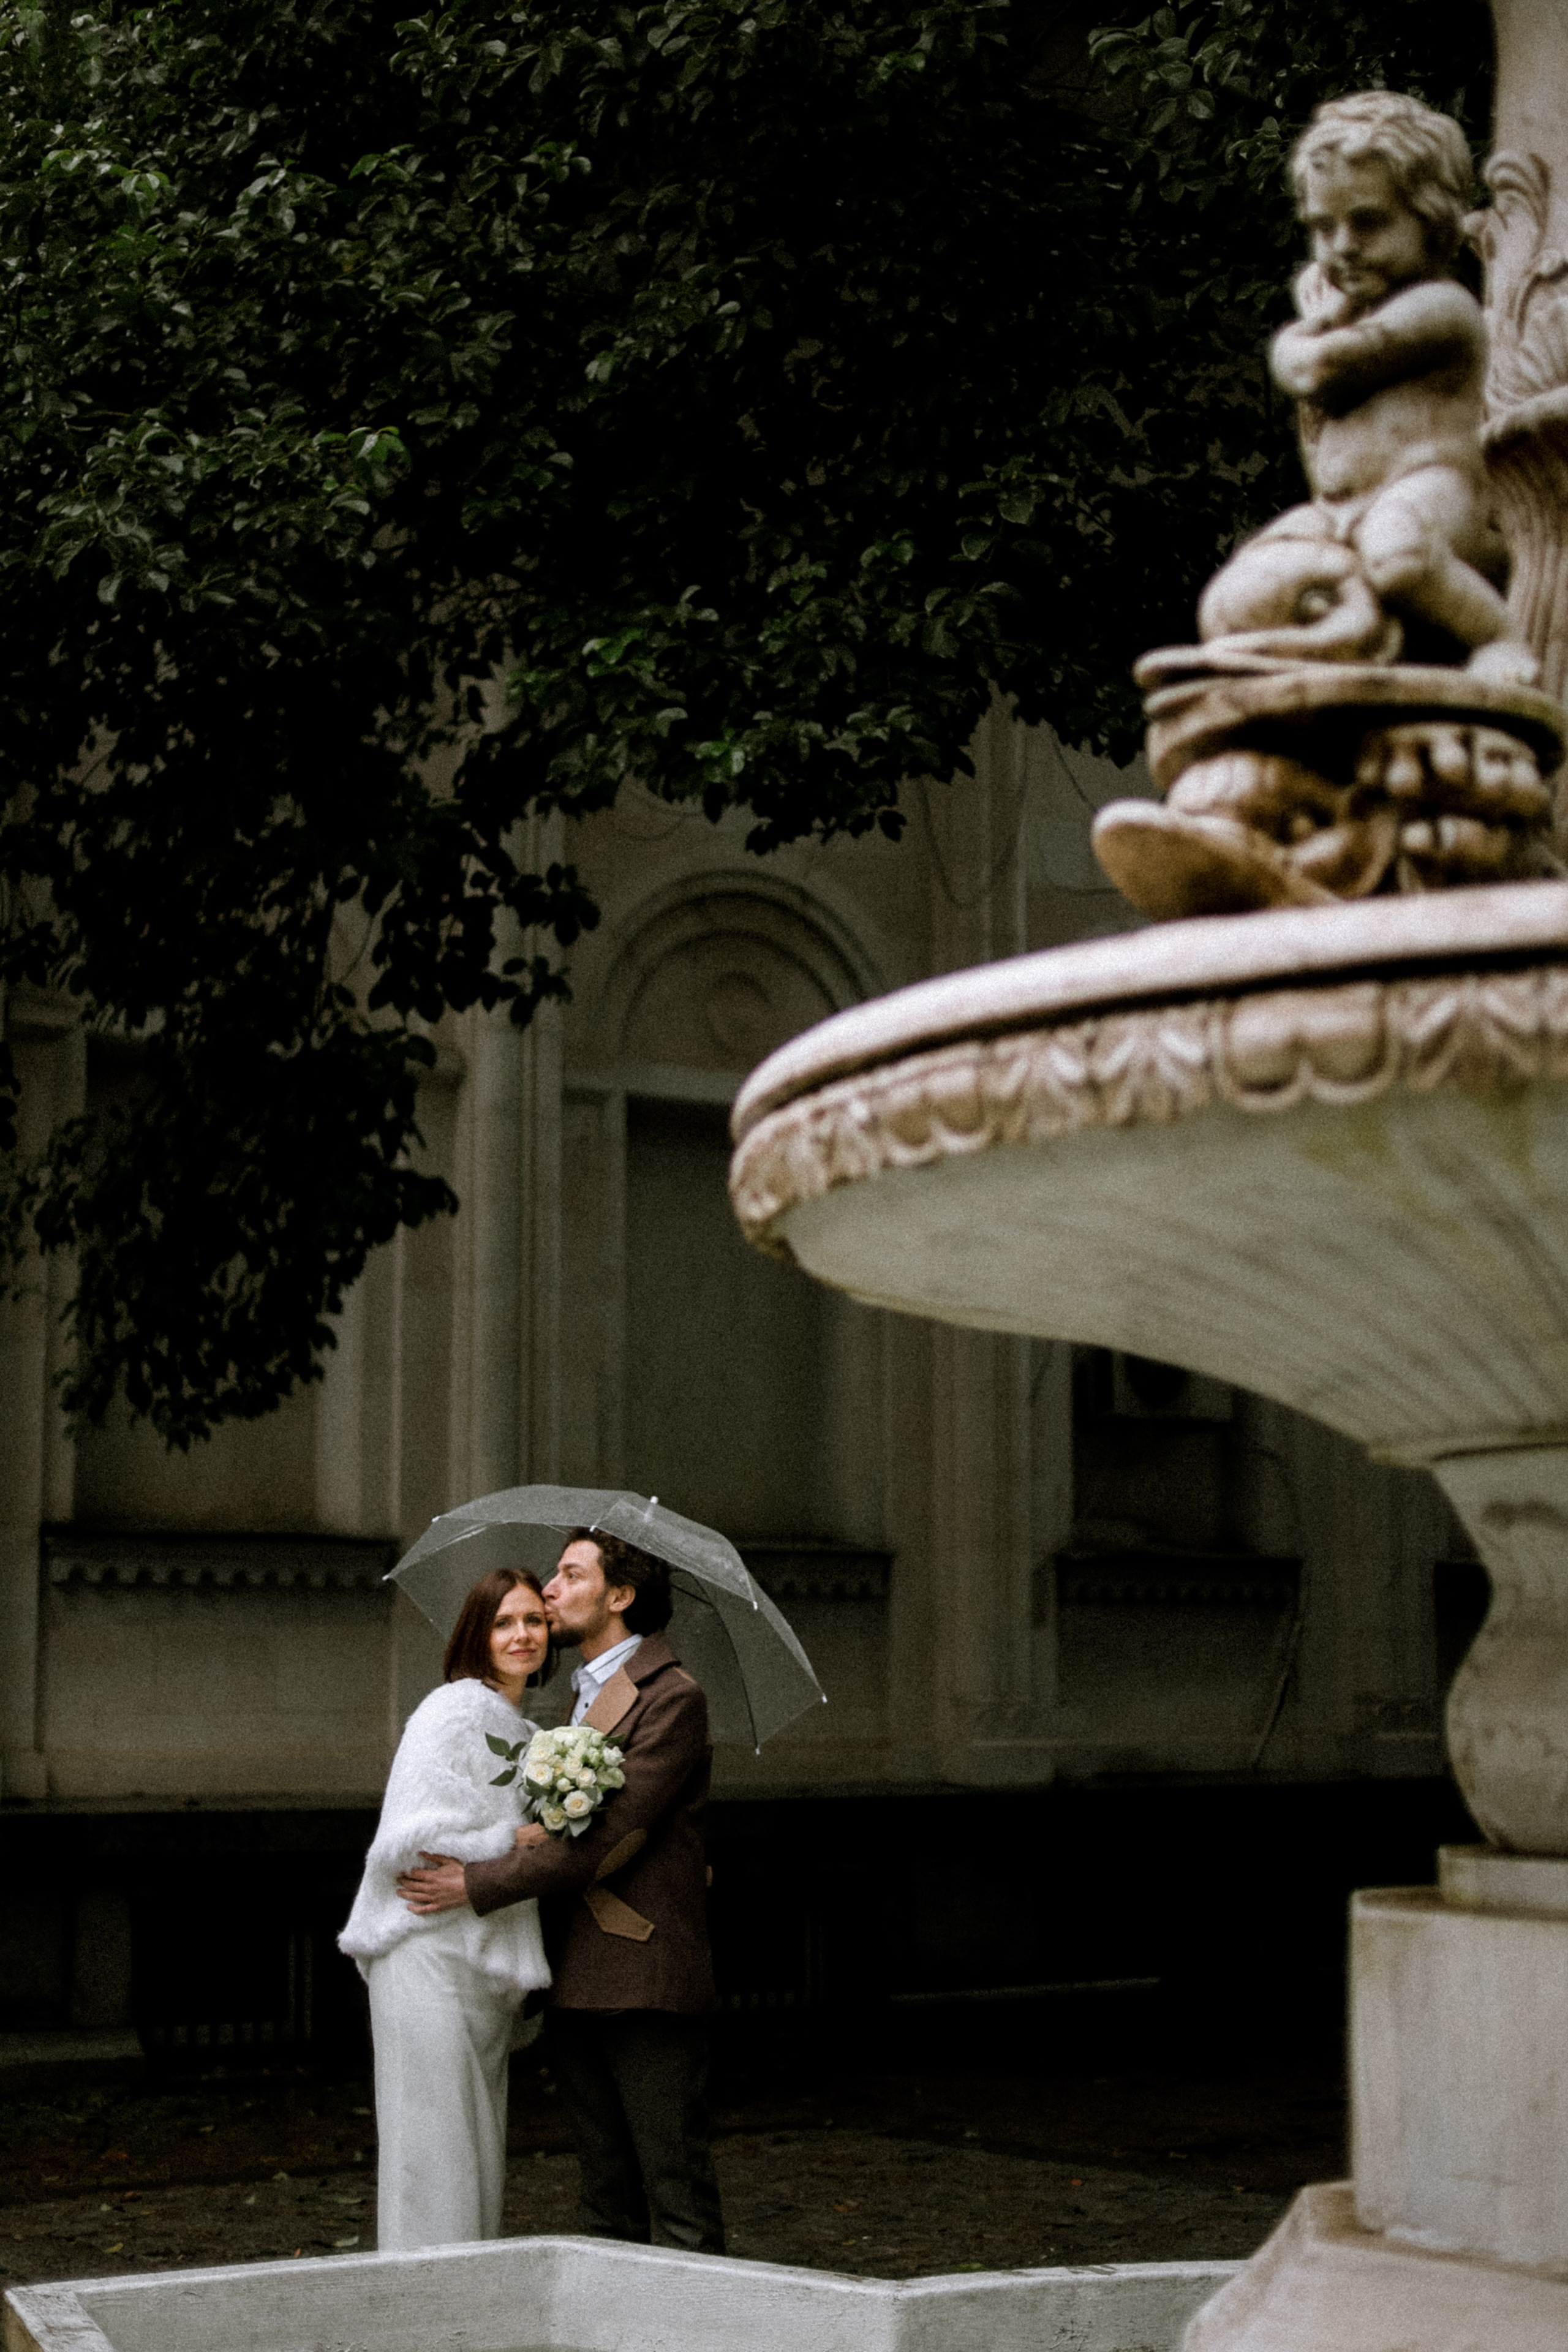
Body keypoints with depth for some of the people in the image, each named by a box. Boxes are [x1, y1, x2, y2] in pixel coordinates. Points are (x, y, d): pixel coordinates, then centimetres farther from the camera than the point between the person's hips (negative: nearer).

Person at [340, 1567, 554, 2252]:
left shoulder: (529, 1734, 17)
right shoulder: (451, 1713, -10)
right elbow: (407, 1842, -18)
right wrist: (513, 1842, -16)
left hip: (490, 1964, 9)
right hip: (430, 1958, -9)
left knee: (483, 2163, 12)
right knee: (436, 2158, -7)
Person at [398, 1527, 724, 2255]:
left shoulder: (670, 1700, -10)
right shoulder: (583, 1698, 20)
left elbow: (610, 1839, -17)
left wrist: (478, 1884, -14)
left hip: (647, 1985, -9)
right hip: (577, 1989, 9)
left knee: (676, 2193, -6)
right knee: (609, 2201, 12)